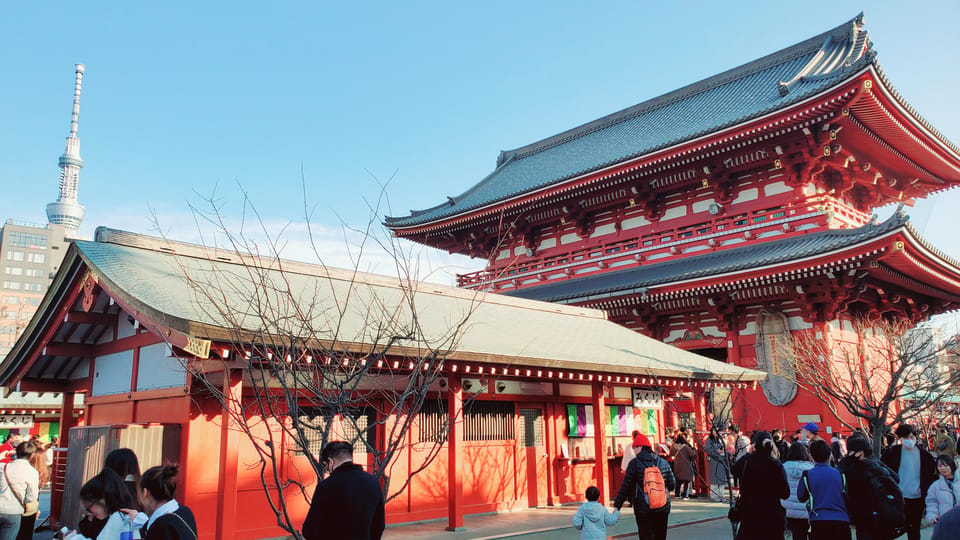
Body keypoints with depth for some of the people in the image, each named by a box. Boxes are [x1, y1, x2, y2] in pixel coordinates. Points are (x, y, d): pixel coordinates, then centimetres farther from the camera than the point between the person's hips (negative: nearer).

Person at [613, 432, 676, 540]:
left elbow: (626, 486, -8)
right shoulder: (663, 462, 3)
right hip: (663, 508, 4)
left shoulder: (635, 463, -8)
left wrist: (617, 505, -2)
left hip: (643, 509, -4)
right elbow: (672, 484, 6)